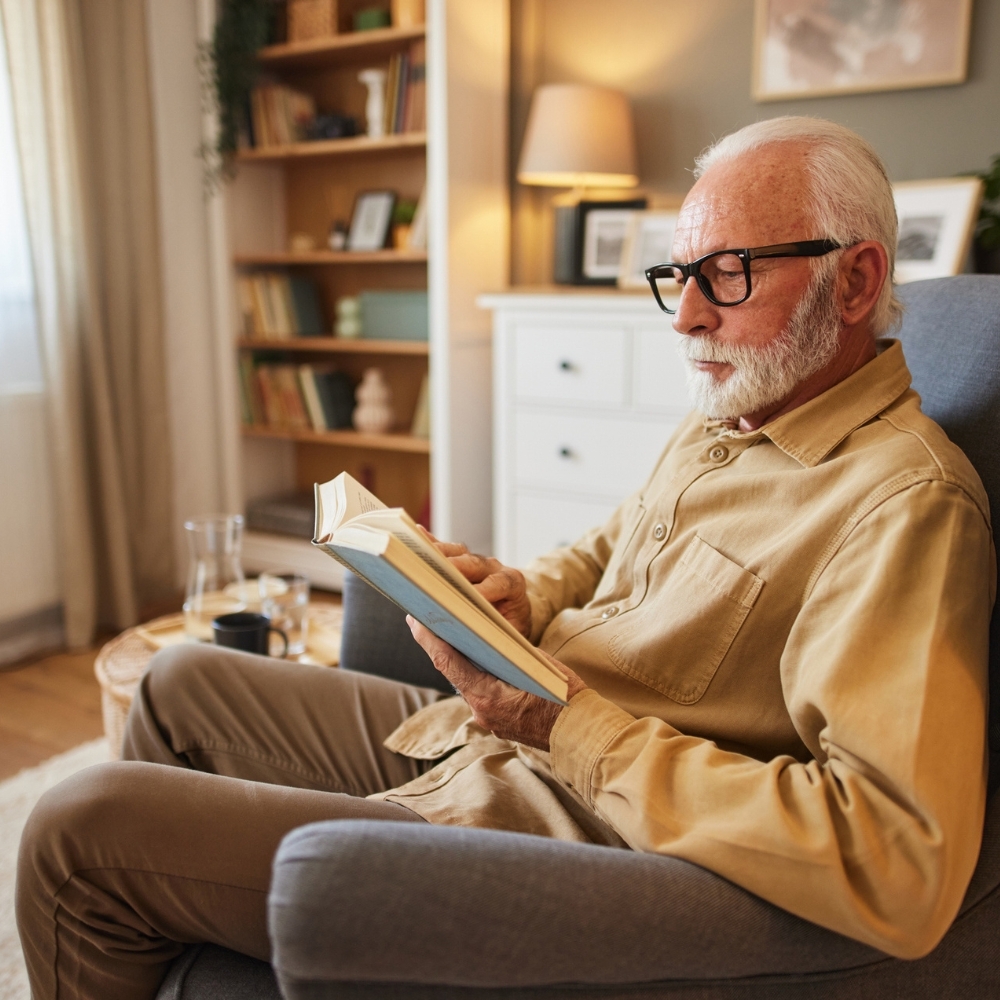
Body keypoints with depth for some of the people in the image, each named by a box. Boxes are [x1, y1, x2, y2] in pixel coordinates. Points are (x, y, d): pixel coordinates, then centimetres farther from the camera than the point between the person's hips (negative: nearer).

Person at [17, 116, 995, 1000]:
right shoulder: (721, 422, 9)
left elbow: (901, 872, -31)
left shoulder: (908, 500, -21)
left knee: (79, 831, -8)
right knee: (180, 683, 20)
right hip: (467, 736, 9)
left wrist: (569, 727, -28)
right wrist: (518, 597, -2)